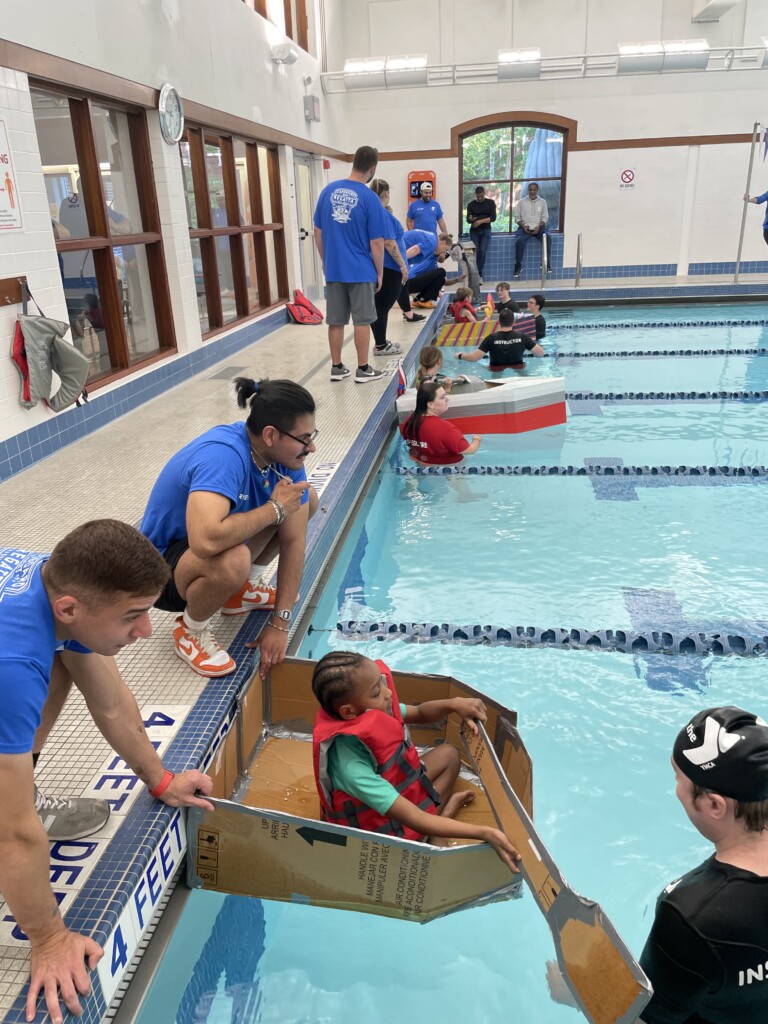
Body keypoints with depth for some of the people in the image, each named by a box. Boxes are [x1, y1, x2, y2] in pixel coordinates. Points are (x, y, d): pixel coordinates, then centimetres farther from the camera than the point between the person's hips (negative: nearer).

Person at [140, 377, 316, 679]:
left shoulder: (285, 457, -12)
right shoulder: (223, 454, -35)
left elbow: (293, 540, -10)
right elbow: (206, 541, -50)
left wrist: (280, 623, -14)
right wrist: (274, 509, -33)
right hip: (162, 564, -7)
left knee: (305, 500, 2)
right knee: (231, 562, -40)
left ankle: (244, 587, 14)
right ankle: (191, 629, -8)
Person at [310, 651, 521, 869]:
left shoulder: (368, 714, -19)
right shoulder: (350, 766, -40)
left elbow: (420, 713, 0)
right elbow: (415, 820, -39)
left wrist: (453, 704, -19)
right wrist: (484, 833, -41)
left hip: (396, 787, 7)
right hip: (380, 825, -7)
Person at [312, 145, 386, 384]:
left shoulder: (328, 191, 2)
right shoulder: (369, 198, -12)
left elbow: (318, 232, 8)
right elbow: (376, 242, -10)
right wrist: (380, 273, 2)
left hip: (333, 269, 4)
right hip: (361, 270, -4)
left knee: (335, 321, 10)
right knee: (362, 321, 5)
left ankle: (336, 367, 18)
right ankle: (363, 369, 11)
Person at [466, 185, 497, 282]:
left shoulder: (490, 203, 4)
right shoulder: (471, 204, 6)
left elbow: (493, 217, -5)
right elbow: (468, 219, -1)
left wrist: (480, 221, -14)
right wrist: (471, 219, -25)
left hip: (485, 230, -1)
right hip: (474, 231, 1)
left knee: (482, 251, -13)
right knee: (474, 252, -10)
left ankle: (479, 274, -5)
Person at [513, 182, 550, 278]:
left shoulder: (542, 202, 9)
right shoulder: (522, 202, 8)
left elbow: (545, 217, 6)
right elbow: (517, 217, 7)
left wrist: (539, 226, -12)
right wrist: (523, 226, -11)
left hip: (539, 228, 0)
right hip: (525, 228, 0)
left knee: (547, 238, -30)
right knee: (519, 241, -31)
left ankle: (546, 263, -19)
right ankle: (518, 266, -18)